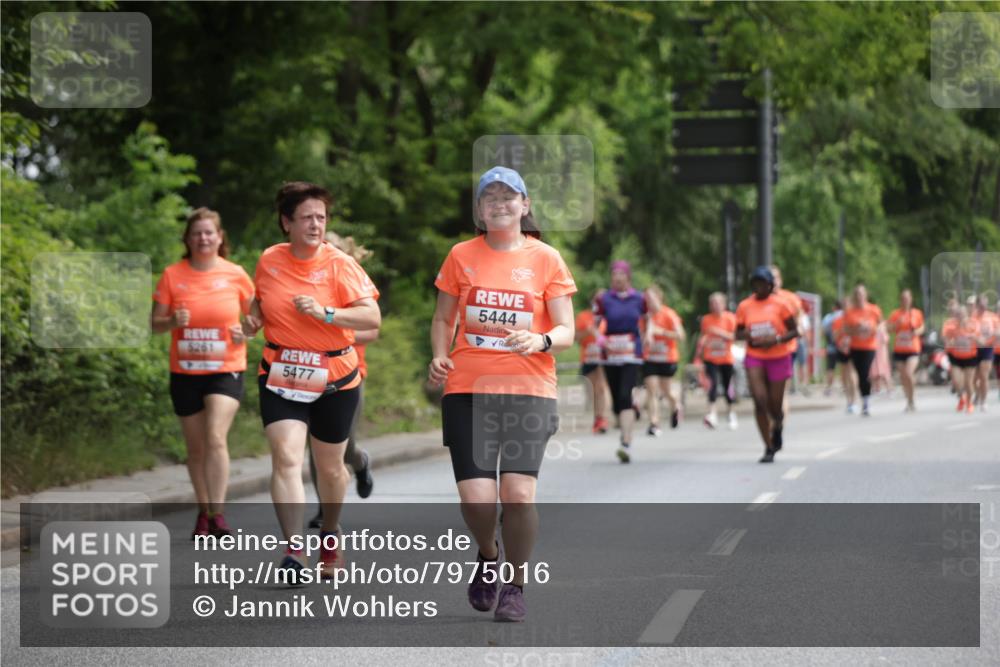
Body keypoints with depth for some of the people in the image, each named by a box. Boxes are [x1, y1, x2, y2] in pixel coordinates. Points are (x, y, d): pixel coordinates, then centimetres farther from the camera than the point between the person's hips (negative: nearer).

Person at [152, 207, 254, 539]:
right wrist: (172, 322, -19)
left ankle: (218, 512, -17)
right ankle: (203, 512, 23)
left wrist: (245, 331, -9)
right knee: (196, 448, 9)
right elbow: (155, 323, 2)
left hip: (226, 370, -2)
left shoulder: (235, 275, -1)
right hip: (185, 372, 2)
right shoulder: (172, 275, -1)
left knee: (216, 437, -20)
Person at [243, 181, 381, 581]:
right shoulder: (269, 261, 0)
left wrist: (325, 313, -28)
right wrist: (254, 319, 1)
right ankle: (293, 551, -23)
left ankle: (329, 535, 40)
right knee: (286, 458, -17)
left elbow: (372, 318, -17)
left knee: (330, 468, 12)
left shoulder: (339, 264, -10)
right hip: (280, 378, 1)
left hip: (335, 380, -1)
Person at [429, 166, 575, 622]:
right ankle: (487, 555, 25)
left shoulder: (546, 259, 4)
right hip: (467, 390, 1)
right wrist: (440, 357, -2)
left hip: (529, 391, -1)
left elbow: (565, 331, 2)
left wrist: (540, 340, -19)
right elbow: (443, 319, 17)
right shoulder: (462, 256, 8)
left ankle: (514, 586, 5)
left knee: (519, 491, -15)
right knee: (476, 498, -10)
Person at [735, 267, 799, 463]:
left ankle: (778, 426, 41)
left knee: (775, 405, 3)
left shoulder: (781, 304, -4)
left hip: (778, 357, -1)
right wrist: (746, 336, -12)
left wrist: (776, 339, -18)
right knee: (759, 401, -13)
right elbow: (738, 333, 12)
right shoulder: (744, 306, 4)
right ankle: (769, 448, -5)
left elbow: (794, 331, -2)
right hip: (754, 358, 1)